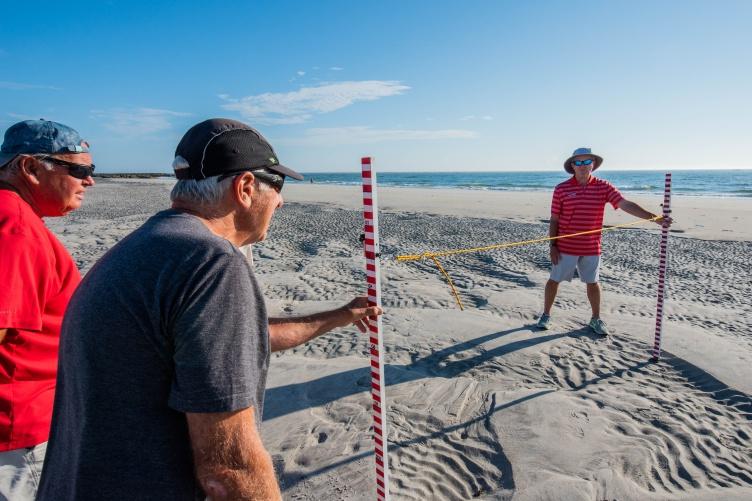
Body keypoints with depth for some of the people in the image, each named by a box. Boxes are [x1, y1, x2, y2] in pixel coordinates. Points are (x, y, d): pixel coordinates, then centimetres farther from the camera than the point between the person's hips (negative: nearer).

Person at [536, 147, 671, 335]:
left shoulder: (604, 187, -2)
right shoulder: (561, 189, -6)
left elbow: (626, 205, -11)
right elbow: (554, 220, -3)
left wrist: (655, 217, -22)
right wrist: (553, 246, -6)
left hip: (591, 248, 2)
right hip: (565, 248, -2)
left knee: (592, 282, 14)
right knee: (554, 280, 8)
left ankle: (596, 319, 30)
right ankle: (546, 315, 24)